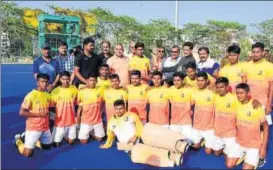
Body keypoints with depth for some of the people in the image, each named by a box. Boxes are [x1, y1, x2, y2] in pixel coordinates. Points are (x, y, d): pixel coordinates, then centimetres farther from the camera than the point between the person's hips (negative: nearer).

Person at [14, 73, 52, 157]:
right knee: (27, 153, -3)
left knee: (47, 147, 19)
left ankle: (31, 139, 36)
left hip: (45, 127, 6)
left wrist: (47, 113, -1)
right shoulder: (31, 95, -17)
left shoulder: (48, 95, 3)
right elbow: (22, 112, -18)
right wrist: (38, 114, -21)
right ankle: (18, 140, 26)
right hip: (33, 127, -6)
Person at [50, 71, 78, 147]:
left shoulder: (74, 89, -6)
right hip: (60, 121, -2)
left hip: (71, 121, 2)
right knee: (56, 143, 7)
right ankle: (62, 135, 37)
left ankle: (65, 135, 44)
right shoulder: (55, 91, -13)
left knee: (71, 141, 15)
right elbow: (51, 106, -5)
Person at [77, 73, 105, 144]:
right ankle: (87, 133, 31)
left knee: (99, 139, 11)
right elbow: (79, 107, -3)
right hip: (85, 120, -1)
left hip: (97, 120, 2)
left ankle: (91, 132, 38)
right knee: (83, 141, 1)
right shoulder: (82, 91, -10)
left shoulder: (100, 90, -8)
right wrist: (78, 121, 0)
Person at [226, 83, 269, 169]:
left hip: (254, 145, -4)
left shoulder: (257, 106, -17)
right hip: (239, 143, 4)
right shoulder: (236, 105, -6)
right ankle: (243, 155, 25)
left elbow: (265, 127, -10)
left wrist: (264, 147, -12)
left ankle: (256, 157, 19)